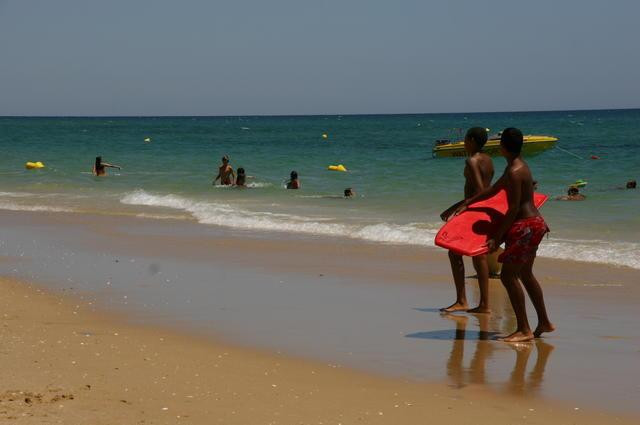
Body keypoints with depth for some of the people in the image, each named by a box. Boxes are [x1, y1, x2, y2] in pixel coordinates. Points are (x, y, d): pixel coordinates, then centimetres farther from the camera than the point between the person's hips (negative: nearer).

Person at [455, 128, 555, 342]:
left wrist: (497, 237, -18)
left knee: (508, 275, -8)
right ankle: (544, 323, 28)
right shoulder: (519, 166, 13)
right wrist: (467, 203, 28)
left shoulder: (514, 172, -19)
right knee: (525, 274, 20)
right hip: (535, 223, 10)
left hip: (525, 227, -10)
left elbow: (513, 209, -21)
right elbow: (494, 190, 24)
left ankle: (524, 329, -7)